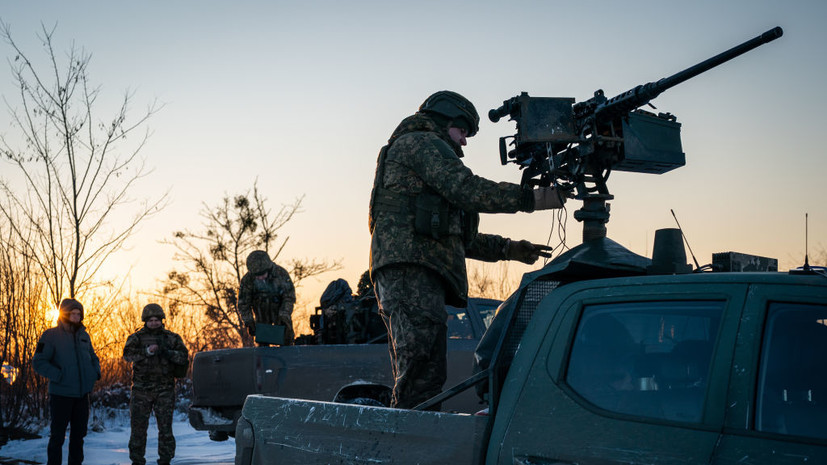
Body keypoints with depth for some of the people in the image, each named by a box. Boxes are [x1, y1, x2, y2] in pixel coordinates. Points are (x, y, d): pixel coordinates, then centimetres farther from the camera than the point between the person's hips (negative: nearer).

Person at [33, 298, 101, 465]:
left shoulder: (84, 336, 11)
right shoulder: (51, 335, -6)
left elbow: (93, 358, 25)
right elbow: (38, 362, -11)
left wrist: (96, 372, 5)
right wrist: (59, 376, -21)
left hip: (82, 394, 6)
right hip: (61, 394, -6)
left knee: (79, 434, 13)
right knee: (57, 436, -1)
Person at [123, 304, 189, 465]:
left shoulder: (172, 338, 10)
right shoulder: (137, 337, 6)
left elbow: (184, 357, 0)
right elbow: (128, 354, -11)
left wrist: (168, 353, -16)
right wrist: (147, 351, -25)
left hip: (164, 390, 0)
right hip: (142, 389, 0)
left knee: (165, 426, 0)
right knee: (138, 425, 1)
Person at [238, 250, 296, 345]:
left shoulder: (281, 273, -23)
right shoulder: (247, 279, -21)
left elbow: (290, 297, -15)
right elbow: (243, 303, -10)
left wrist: (284, 316, -25)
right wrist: (249, 322, -19)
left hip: (281, 312, -1)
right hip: (261, 314, 1)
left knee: (286, 340, 0)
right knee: (263, 344, 2)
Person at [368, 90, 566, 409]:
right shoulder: (421, 142, 7)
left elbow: (459, 236, 36)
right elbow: (466, 190, -10)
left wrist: (510, 249, 28)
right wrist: (532, 197, -8)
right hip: (412, 266, -10)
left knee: (415, 378, 3)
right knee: (424, 375, -22)